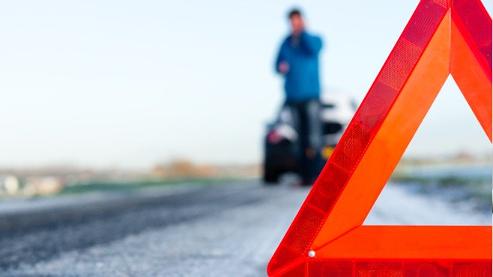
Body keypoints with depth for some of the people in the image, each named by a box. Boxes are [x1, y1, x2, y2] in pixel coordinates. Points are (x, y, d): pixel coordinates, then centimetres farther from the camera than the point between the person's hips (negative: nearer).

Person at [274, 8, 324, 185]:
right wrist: (280, 68, -5)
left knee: (313, 136, -12)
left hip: (310, 96, -3)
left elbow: (313, 49, -16)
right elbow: (278, 64, 17)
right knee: (300, 138, 2)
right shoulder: (286, 43, 14)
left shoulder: (314, 39, 6)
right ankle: (304, 176, 6)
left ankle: (316, 176, -12)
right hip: (293, 96, 3)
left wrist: (303, 32, -9)